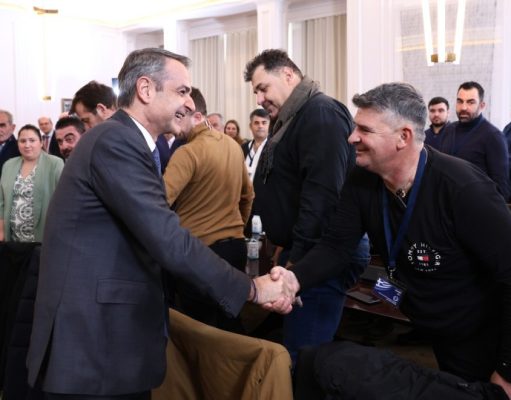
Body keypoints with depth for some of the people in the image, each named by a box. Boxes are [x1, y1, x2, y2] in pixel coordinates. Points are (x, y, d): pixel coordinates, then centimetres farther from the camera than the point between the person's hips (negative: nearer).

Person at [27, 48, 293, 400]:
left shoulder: (123, 141, 13)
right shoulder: (115, 142, -19)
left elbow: (154, 237, 15)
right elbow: (169, 242, -25)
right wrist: (251, 288, -15)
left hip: (112, 336, 9)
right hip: (93, 347, -9)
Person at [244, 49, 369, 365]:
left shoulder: (320, 113, -14)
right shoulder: (291, 120, 18)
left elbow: (322, 194, -24)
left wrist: (298, 259, -21)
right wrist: (289, 252, 17)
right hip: (301, 251, 10)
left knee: (303, 359, -5)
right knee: (299, 351, 17)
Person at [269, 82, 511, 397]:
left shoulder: (464, 190, -30)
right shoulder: (362, 182, -11)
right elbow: (336, 247, -10)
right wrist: (295, 278, -32)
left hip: (481, 344, -5)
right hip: (418, 331, 6)